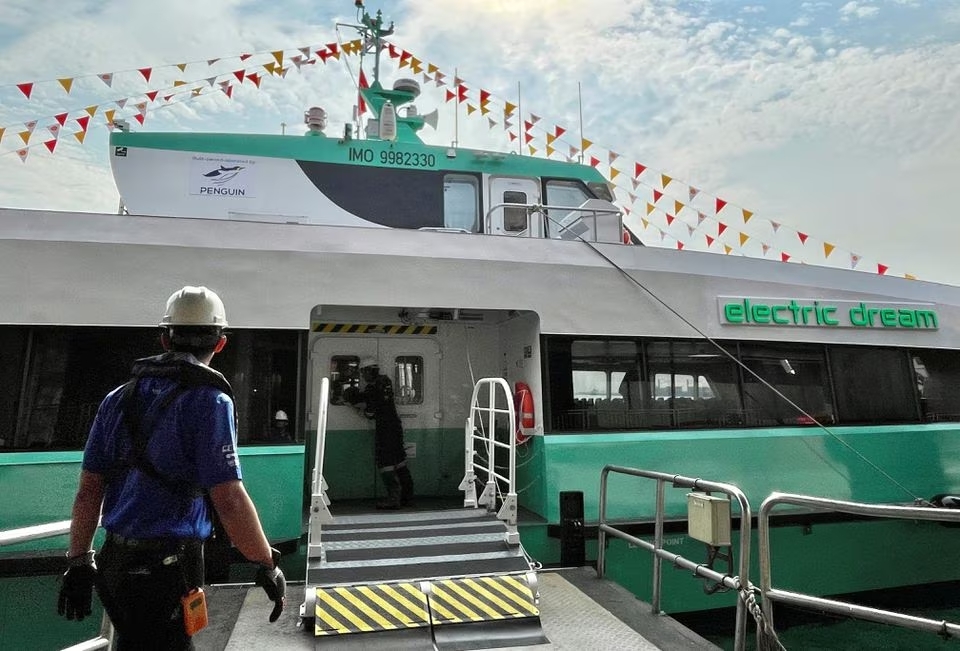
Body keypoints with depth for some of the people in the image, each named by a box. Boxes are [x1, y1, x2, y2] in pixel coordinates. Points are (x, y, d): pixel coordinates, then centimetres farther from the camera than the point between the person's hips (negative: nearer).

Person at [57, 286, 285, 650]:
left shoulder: (119, 398, 4)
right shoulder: (209, 401, -16)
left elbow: (88, 491, 7)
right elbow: (229, 501, -20)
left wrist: (78, 562, 16)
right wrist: (268, 567, -11)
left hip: (115, 561, 7)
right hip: (168, 566, -7)